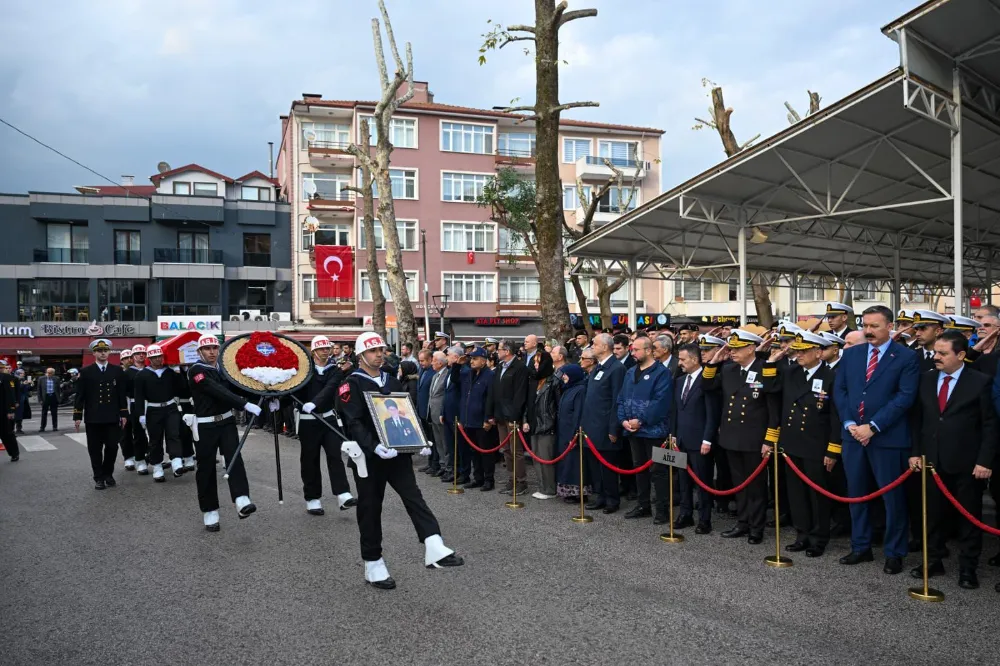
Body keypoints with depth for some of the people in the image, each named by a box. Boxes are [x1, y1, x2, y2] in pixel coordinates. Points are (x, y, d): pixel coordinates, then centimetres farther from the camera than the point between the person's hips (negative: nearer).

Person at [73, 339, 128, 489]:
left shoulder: (117, 371, 7)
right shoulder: (86, 372, 2)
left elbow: (122, 394, 8)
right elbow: (80, 395, 1)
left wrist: (123, 414, 3)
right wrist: (77, 416, -4)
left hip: (112, 417, 1)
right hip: (93, 418, -1)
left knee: (112, 447, 3)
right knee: (95, 449, 4)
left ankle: (108, 474, 20)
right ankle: (99, 477, 13)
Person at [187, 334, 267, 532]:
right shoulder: (195, 370, -12)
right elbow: (218, 391, -24)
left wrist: (267, 401, -11)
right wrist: (246, 405, -34)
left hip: (227, 421, 4)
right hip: (205, 426, -4)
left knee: (235, 459, -14)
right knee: (206, 468, 4)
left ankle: (242, 502, -27)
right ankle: (210, 513, 16)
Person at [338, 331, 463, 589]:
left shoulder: (393, 382, 14)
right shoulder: (351, 385, -6)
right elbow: (354, 423, -16)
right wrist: (374, 447, -30)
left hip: (397, 453, 5)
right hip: (369, 457, -5)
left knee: (414, 498, -8)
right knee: (370, 509, 4)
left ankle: (434, 550, -15)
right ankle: (373, 564, 15)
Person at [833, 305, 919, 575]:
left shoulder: (906, 357, -4)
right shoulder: (850, 354, 10)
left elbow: (905, 397, -12)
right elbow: (839, 390, 8)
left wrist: (873, 426, -17)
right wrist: (849, 423, -6)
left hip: (888, 437, -4)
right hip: (852, 434, 5)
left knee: (893, 497, 5)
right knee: (856, 493, 13)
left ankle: (894, 553, 19)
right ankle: (861, 547, 26)